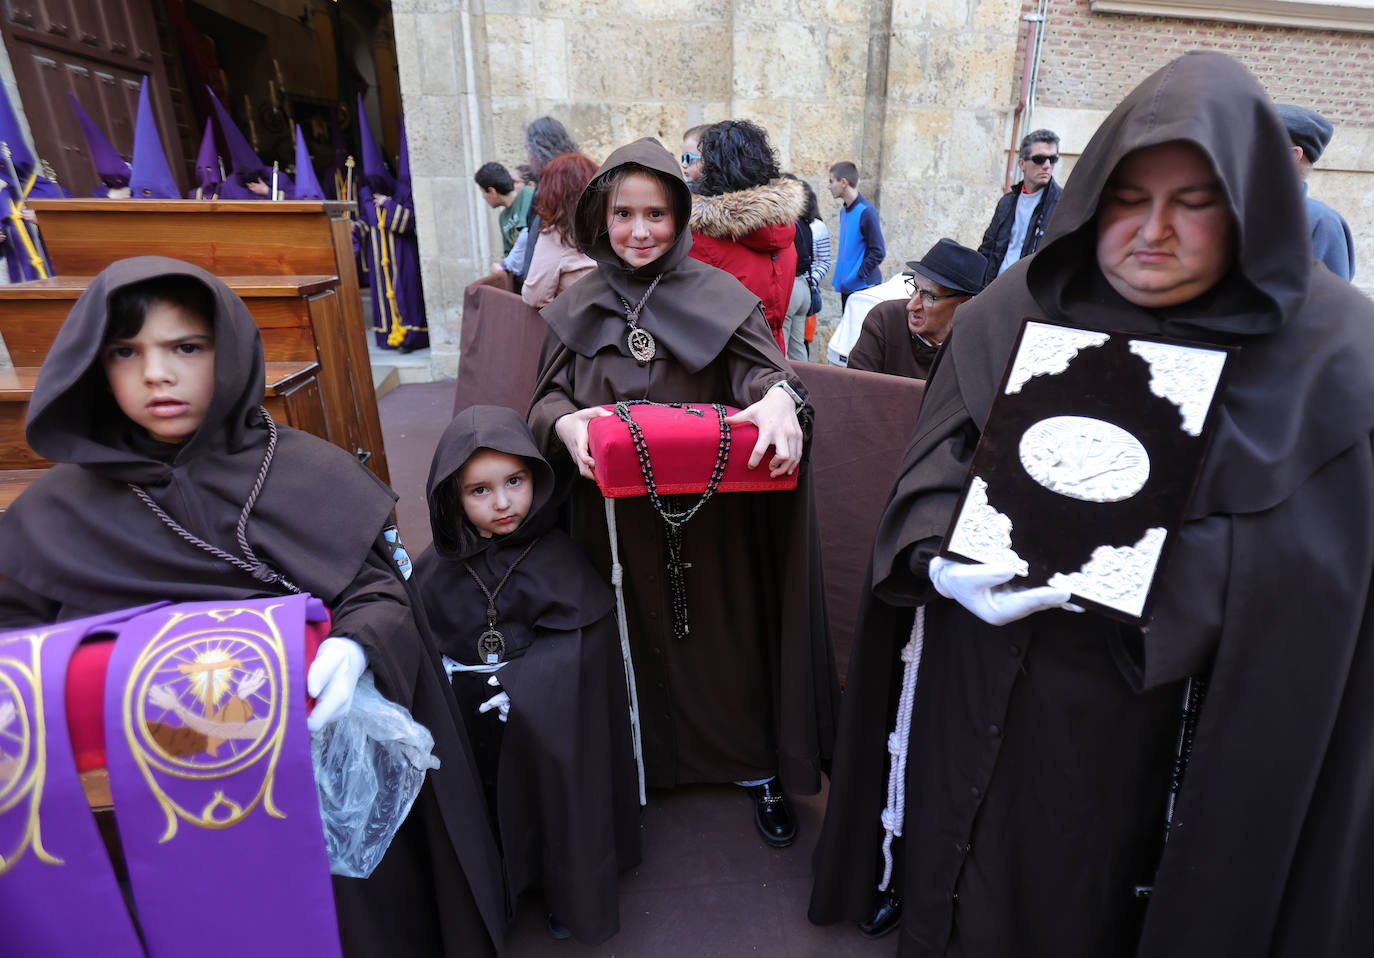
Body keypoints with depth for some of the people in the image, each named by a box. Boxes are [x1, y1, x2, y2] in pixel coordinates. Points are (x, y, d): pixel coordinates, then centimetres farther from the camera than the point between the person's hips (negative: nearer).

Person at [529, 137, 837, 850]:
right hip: (615, 517, 2)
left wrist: (778, 397, -38)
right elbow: (547, 395, 3)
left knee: (726, 638, 9)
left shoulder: (717, 297, -2)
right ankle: (647, 759, 36)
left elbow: (759, 363, -14)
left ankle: (757, 765, 31)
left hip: (709, 515, -2)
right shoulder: (578, 308, 7)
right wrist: (566, 423, -21)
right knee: (637, 641, 13)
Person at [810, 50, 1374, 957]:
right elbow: (933, 474, -3)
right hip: (985, 687, 1)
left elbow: (1297, 556, -10)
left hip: (1158, 704, -1)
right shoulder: (1013, 313, -2)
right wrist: (939, 562, -23)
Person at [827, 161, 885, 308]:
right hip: (846, 287, 8)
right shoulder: (844, 210, 12)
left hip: (863, 287, -8)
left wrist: (859, 275, -16)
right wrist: (839, 277, 13)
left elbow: (878, 252, -15)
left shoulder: (866, 211, -14)